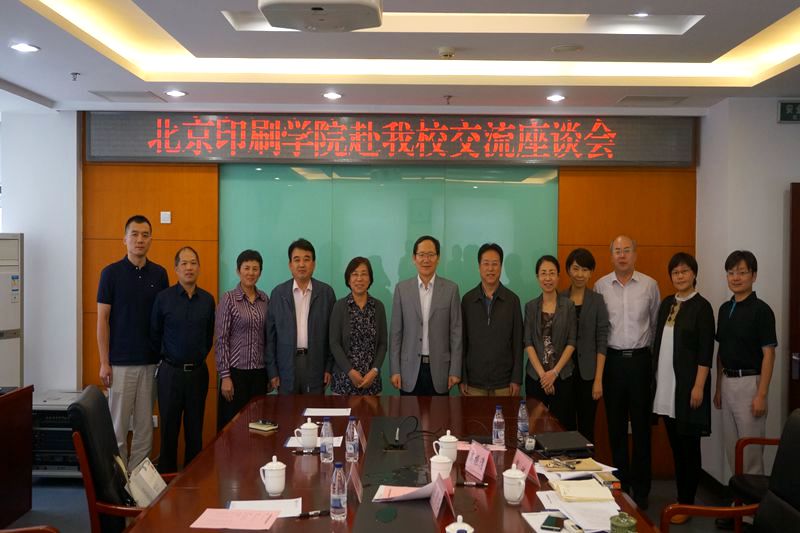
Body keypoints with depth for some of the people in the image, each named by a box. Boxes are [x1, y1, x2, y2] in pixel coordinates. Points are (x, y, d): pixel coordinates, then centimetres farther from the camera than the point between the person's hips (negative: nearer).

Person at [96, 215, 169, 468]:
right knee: (118, 426, 4)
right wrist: (104, 362, -9)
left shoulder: (159, 274, 5)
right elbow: (102, 319, -5)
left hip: (151, 361, 3)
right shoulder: (111, 273, -4)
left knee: (145, 425, 9)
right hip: (120, 362, -3)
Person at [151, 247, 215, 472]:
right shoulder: (164, 297, -5)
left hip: (198, 371, 2)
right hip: (170, 372, -2)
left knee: (195, 429, 9)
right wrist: (168, 357, 10)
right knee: (169, 428, 6)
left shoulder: (208, 300, 3)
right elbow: (155, 334, 5)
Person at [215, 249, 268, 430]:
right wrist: (224, 376, -12)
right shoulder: (228, 299, -6)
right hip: (236, 371, -4)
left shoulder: (264, 299, 7)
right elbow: (221, 340, -8)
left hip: (259, 372, 4)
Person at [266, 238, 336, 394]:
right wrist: (272, 370, 0)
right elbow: (270, 335, 4)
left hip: (316, 363, 0)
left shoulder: (326, 292, 2)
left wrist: (329, 367, 0)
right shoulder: (278, 293, 3)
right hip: (287, 363, 0)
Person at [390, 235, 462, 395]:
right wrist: (395, 370, -1)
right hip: (410, 369, 1)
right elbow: (396, 333, 3)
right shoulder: (402, 288, 2)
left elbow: (456, 332, 0)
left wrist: (455, 371, -3)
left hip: (439, 368, 0)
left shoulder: (451, 289, 0)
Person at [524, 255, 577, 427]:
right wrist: (542, 373, -9)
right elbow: (528, 343, 0)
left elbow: (571, 342, -2)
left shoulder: (568, 305, 1)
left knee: (563, 425, -1)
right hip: (535, 376, 1)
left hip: (563, 376, -1)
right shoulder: (530, 306, 5)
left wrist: (555, 372, -10)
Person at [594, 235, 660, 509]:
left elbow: (655, 323, 7)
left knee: (641, 424, 4)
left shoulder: (649, 285, 0)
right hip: (612, 359, 1)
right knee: (615, 424, 9)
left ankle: (641, 487, 15)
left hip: (640, 359, -1)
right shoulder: (601, 285, 2)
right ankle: (620, 483, 21)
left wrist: (646, 347, 6)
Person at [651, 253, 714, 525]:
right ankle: (679, 497, 23)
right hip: (666, 384, 6)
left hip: (687, 385, -6)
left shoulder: (701, 306, -8)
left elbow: (706, 351, -12)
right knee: (675, 444, 12)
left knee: (689, 445, 3)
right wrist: (655, 377, 10)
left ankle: (687, 503, 12)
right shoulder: (667, 303, 10)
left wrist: (699, 386, -17)